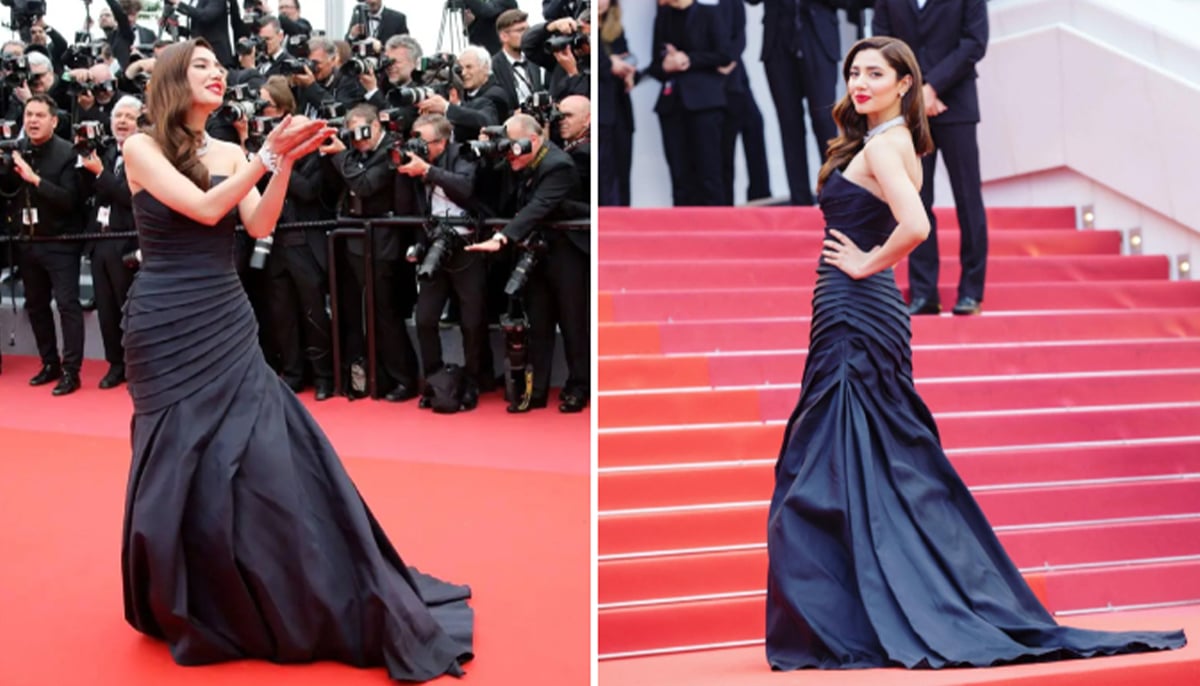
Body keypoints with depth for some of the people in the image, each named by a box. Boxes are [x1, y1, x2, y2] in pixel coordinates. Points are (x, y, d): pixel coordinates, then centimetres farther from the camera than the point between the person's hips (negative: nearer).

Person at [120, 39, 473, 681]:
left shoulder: (230, 153, 10)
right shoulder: (141, 147, -4)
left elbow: (260, 226, -2)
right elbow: (204, 208, -17)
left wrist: (286, 161, -13)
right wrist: (270, 152, -18)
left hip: (227, 325, 4)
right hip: (167, 329, -4)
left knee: (265, 456, -2)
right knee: (180, 467, 2)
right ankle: (183, 610, 21)